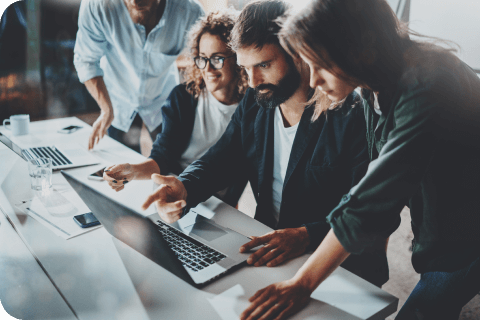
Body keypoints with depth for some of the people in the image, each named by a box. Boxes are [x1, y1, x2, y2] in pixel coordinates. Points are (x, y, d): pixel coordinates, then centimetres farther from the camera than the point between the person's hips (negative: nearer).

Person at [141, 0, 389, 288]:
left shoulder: (354, 116, -16)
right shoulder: (253, 103, 4)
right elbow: (220, 161, 9)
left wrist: (307, 235, -37)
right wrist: (185, 188, -13)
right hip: (266, 247, 6)